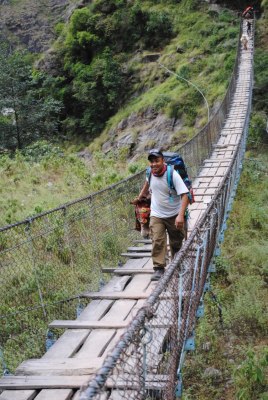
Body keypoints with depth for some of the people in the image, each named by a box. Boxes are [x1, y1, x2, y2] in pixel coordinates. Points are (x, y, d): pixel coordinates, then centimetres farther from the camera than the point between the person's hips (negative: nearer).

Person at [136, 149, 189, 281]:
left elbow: (184, 195, -28)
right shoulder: (150, 173, -8)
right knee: (157, 241, -13)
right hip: (156, 215, 3)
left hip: (174, 215, -2)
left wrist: (181, 215, -38)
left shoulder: (172, 175, -23)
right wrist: (140, 196, 32)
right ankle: (158, 269, -12)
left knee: (176, 243, 13)